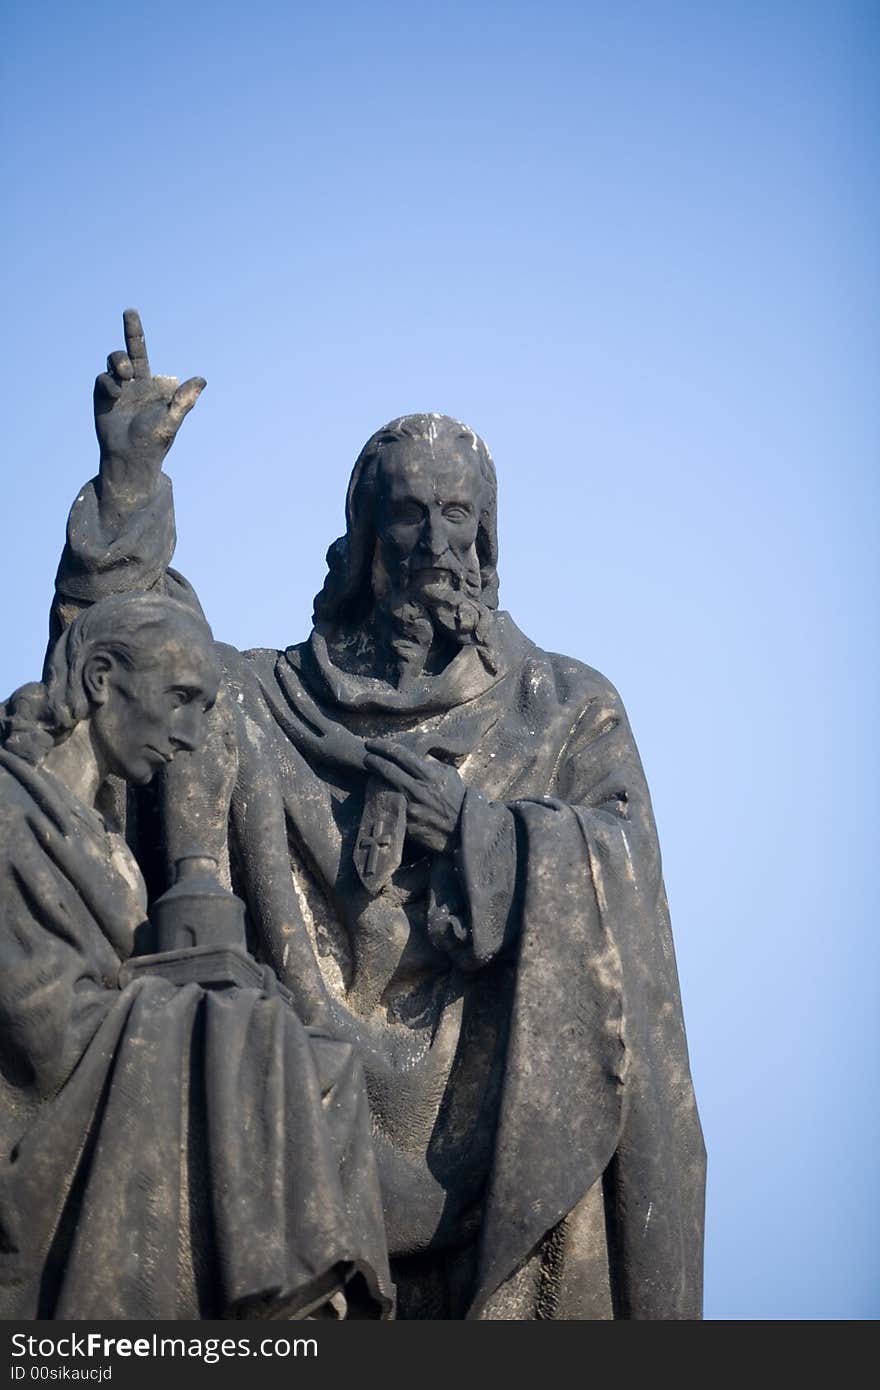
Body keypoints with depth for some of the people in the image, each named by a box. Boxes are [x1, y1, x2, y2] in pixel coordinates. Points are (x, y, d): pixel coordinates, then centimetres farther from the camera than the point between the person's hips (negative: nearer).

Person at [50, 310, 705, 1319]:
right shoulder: (277, 698, 15)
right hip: (336, 1086, 0)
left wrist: (467, 817, -9)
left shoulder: (567, 708, 14)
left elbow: (622, 863, 3)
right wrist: (129, 477, -5)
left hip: (511, 1092, 0)